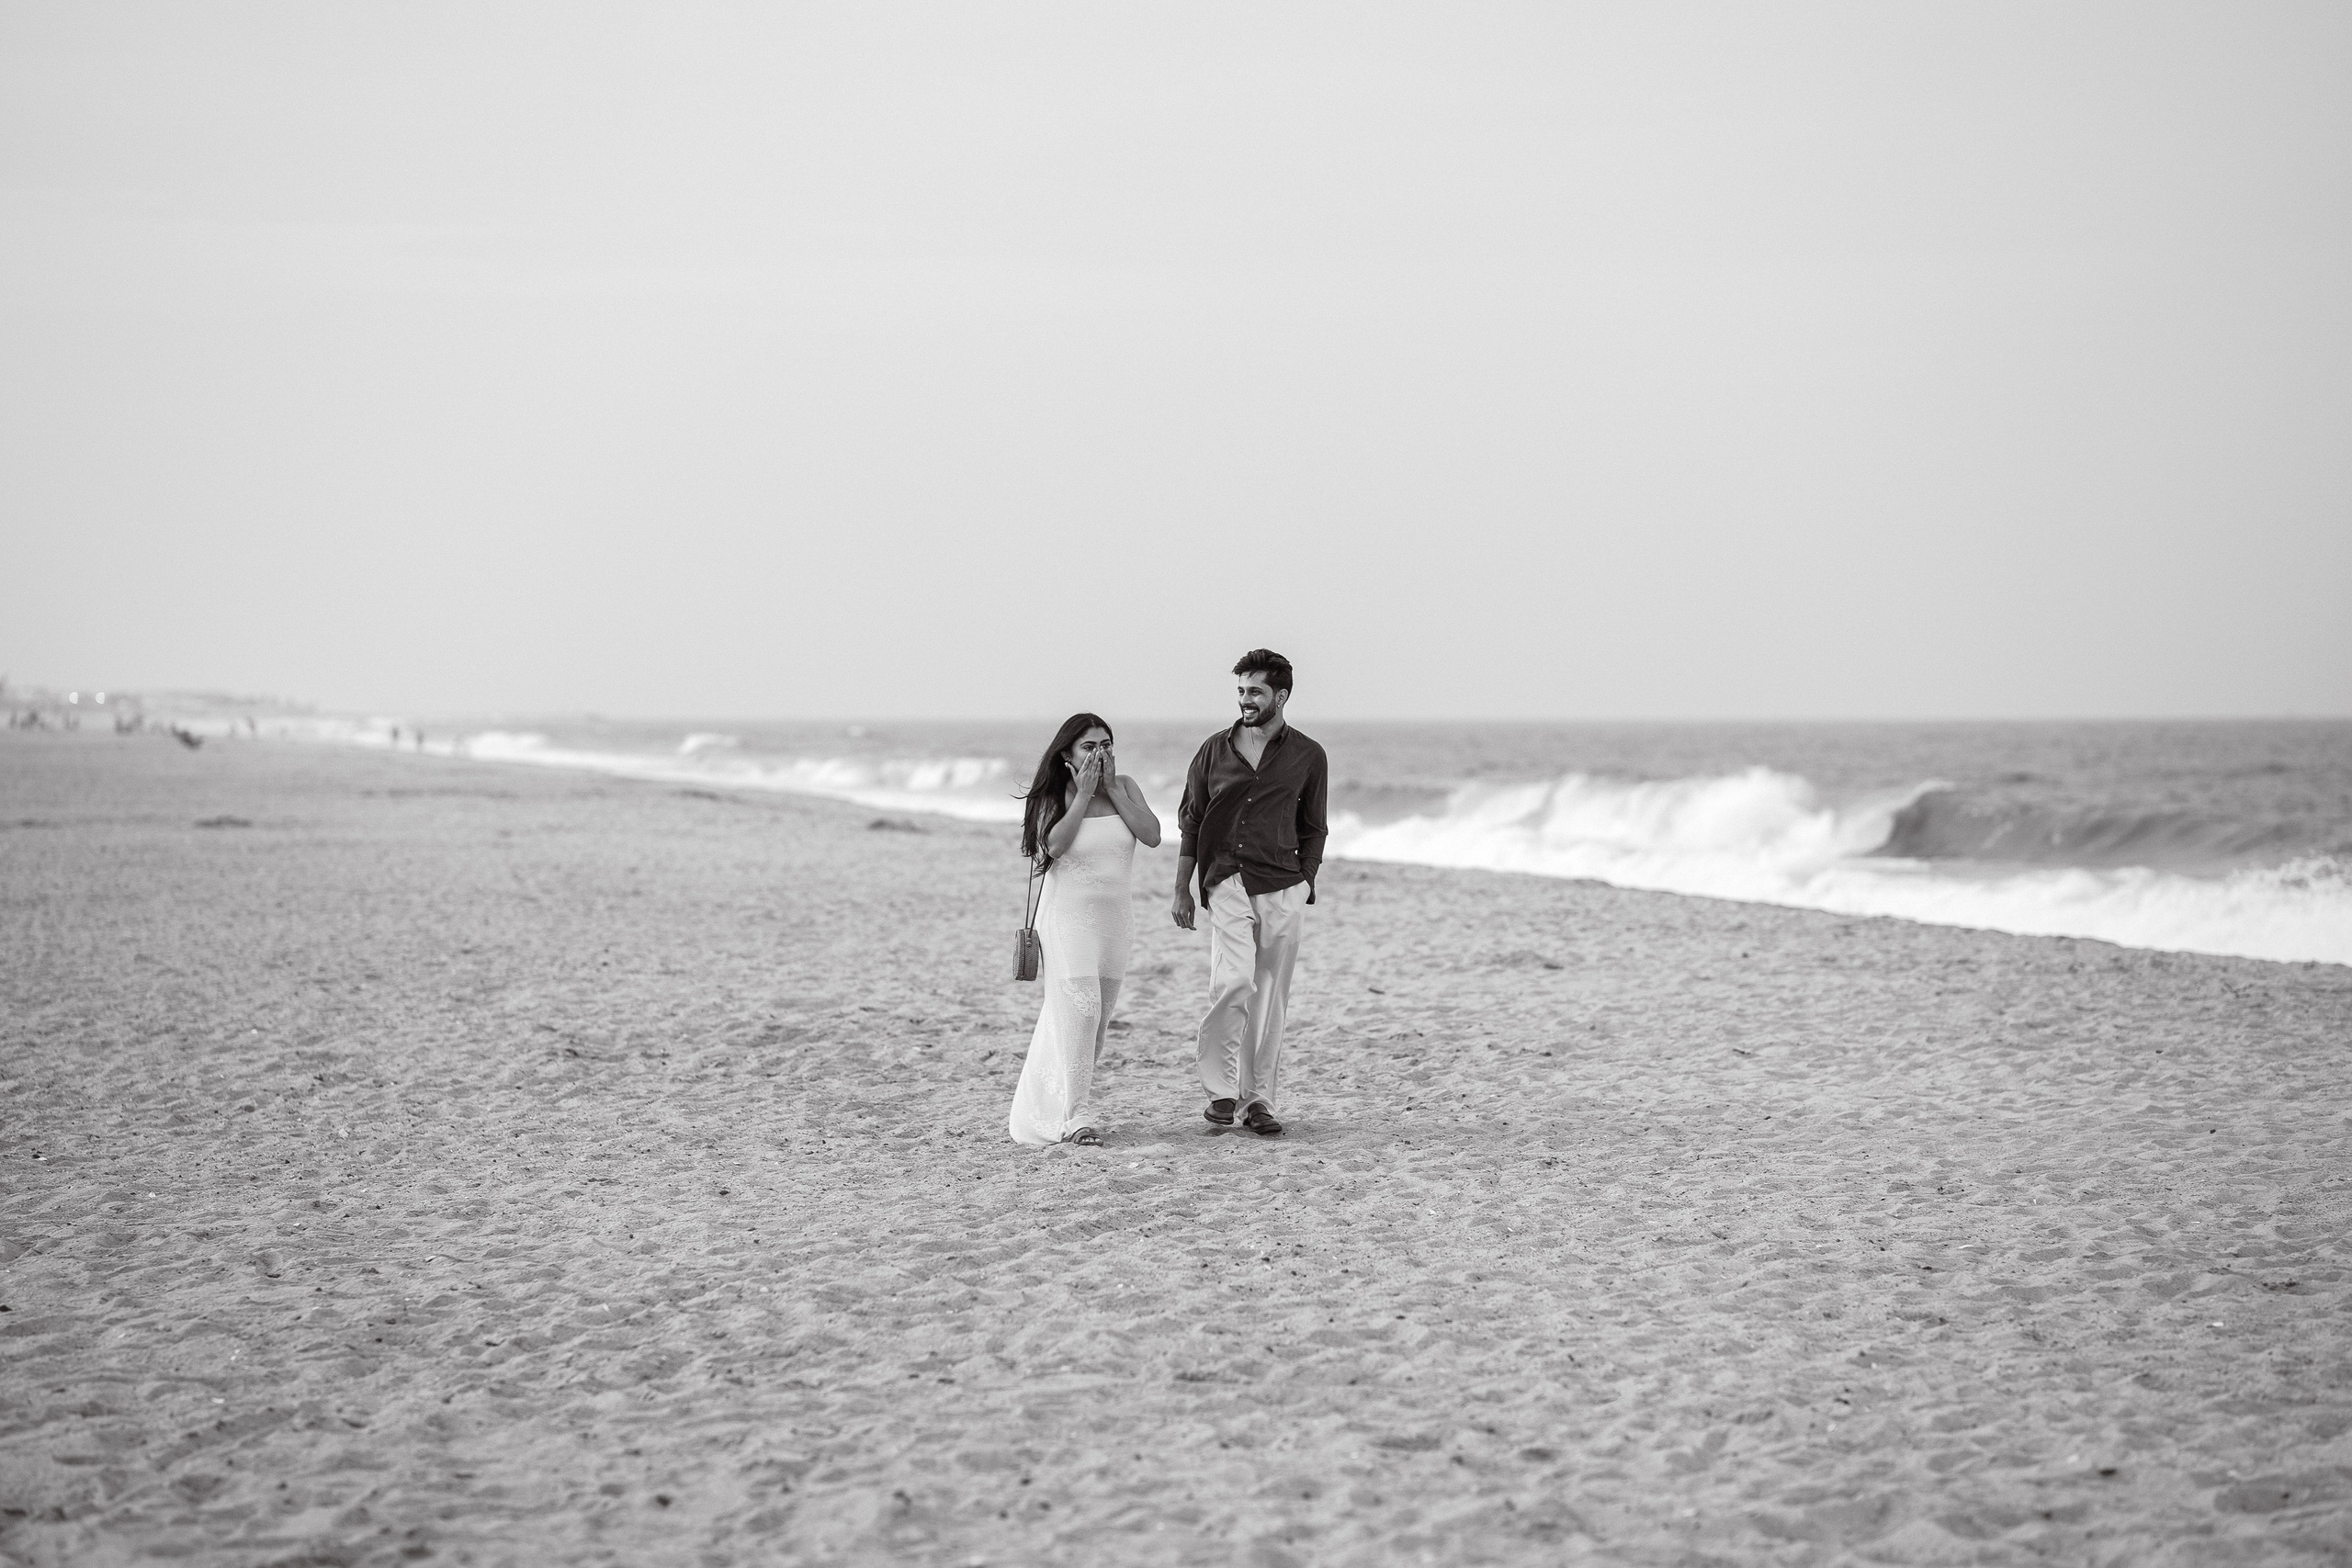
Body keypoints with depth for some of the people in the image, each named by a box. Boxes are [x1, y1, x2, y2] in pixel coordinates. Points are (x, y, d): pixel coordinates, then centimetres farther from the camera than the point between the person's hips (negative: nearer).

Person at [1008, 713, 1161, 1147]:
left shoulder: (1124, 787, 7)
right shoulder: (1054, 797, -2)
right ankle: (1075, 1117, -19)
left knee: (1098, 1016, 8)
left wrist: (1112, 790, -9)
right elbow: (1055, 844, -19)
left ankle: (1043, 1106, 21)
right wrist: (1083, 795, -15)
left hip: (1114, 914, 5)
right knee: (1078, 1008, -18)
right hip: (1067, 912, -5)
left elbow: (1152, 835, -7)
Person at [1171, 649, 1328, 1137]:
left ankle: (1258, 1101, 11)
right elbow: (1190, 822, 13)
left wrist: (1304, 884, 2)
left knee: (1270, 998, 3)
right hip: (1227, 883, -1)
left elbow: (1312, 830, 13)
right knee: (1233, 981, -19)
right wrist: (1181, 891, 9)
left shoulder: (1308, 757, 7)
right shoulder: (1214, 751, 8)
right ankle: (1221, 1090, -10)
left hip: (1283, 891, 1)